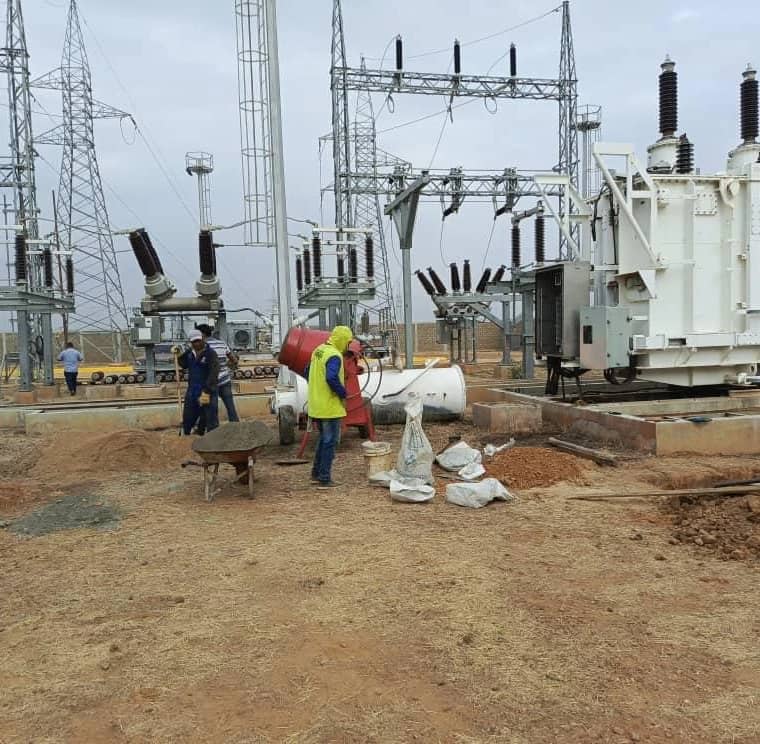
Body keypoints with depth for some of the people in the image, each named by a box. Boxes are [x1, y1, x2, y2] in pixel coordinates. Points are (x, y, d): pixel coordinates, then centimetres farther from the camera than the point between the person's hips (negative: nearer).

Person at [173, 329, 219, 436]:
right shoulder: (189, 352, 7)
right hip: (192, 392, 7)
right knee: (187, 419, 18)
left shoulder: (211, 353, -14)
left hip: (208, 392, -7)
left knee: (211, 421, -4)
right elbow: (184, 365, 26)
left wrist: (207, 391, -26)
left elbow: (213, 375, -21)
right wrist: (180, 356, 8)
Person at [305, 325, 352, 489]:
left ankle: (316, 473, 27)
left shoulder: (318, 350, 11)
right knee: (330, 442, 1)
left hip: (316, 406, 9)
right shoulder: (334, 356, -19)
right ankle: (324, 479, 5)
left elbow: (307, 373, 19)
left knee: (323, 438, 21)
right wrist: (343, 393, -17)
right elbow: (332, 378, -32)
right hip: (330, 407, -9)